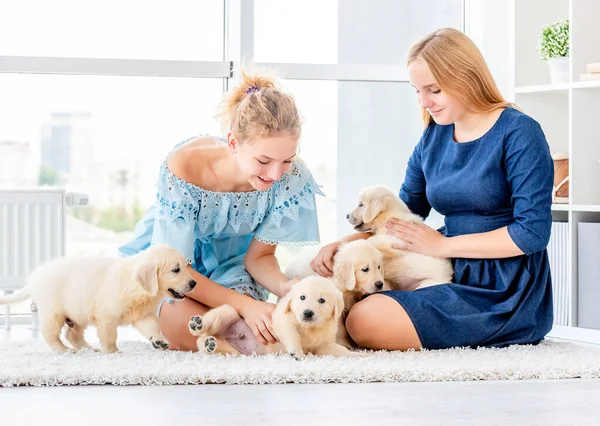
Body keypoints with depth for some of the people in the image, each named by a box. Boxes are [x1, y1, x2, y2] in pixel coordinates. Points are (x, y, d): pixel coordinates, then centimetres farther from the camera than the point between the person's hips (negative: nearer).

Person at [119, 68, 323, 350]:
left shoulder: (292, 176, -27)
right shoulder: (184, 167, -36)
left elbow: (258, 256, -12)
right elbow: (175, 268, -28)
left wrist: (286, 288, -36)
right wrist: (244, 304, -39)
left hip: (233, 260, 3)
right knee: (190, 334, -30)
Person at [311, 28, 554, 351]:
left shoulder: (518, 133, -10)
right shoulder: (433, 138, 10)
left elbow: (532, 233, -16)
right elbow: (398, 220, 16)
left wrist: (443, 245, -12)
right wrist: (342, 245, -3)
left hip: (505, 292, -8)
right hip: (457, 276, 8)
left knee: (367, 322, -23)